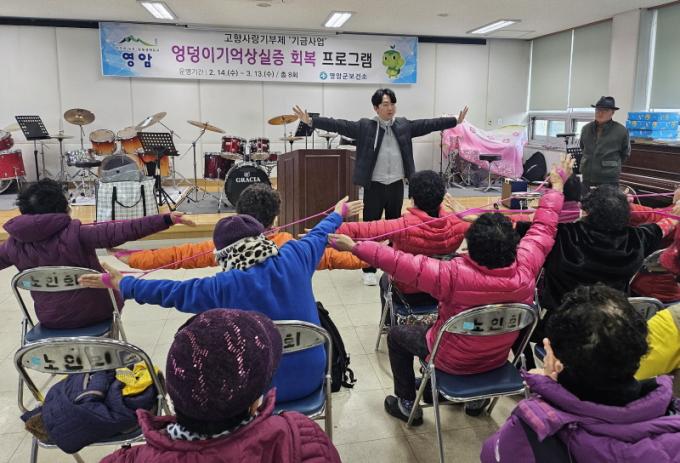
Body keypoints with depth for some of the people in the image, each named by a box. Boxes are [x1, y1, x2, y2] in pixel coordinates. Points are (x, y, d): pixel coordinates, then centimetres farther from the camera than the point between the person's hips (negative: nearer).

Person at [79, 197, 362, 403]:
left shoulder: (225, 286, -17)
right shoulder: (294, 258, -9)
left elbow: (171, 291, -6)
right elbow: (317, 235, 11)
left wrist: (120, 283, 9)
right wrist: (338, 214, 31)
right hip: (311, 377, 3)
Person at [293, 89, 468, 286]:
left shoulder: (405, 125, 7)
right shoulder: (364, 126, -3)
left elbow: (429, 124, 8)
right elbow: (340, 125, -9)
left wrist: (456, 121, 6)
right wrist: (311, 121, -17)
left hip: (396, 185, 3)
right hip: (374, 186, -3)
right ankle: (369, 270, 13)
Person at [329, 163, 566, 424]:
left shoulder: (455, 276, -39)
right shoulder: (525, 270, -25)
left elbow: (399, 263, -34)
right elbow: (543, 228, -9)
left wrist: (355, 247, -26)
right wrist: (557, 186, 6)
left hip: (453, 361, -4)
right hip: (498, 359, 5)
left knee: (397, 334, 20)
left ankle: (407, 405, 30)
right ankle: (477, 396, 44)